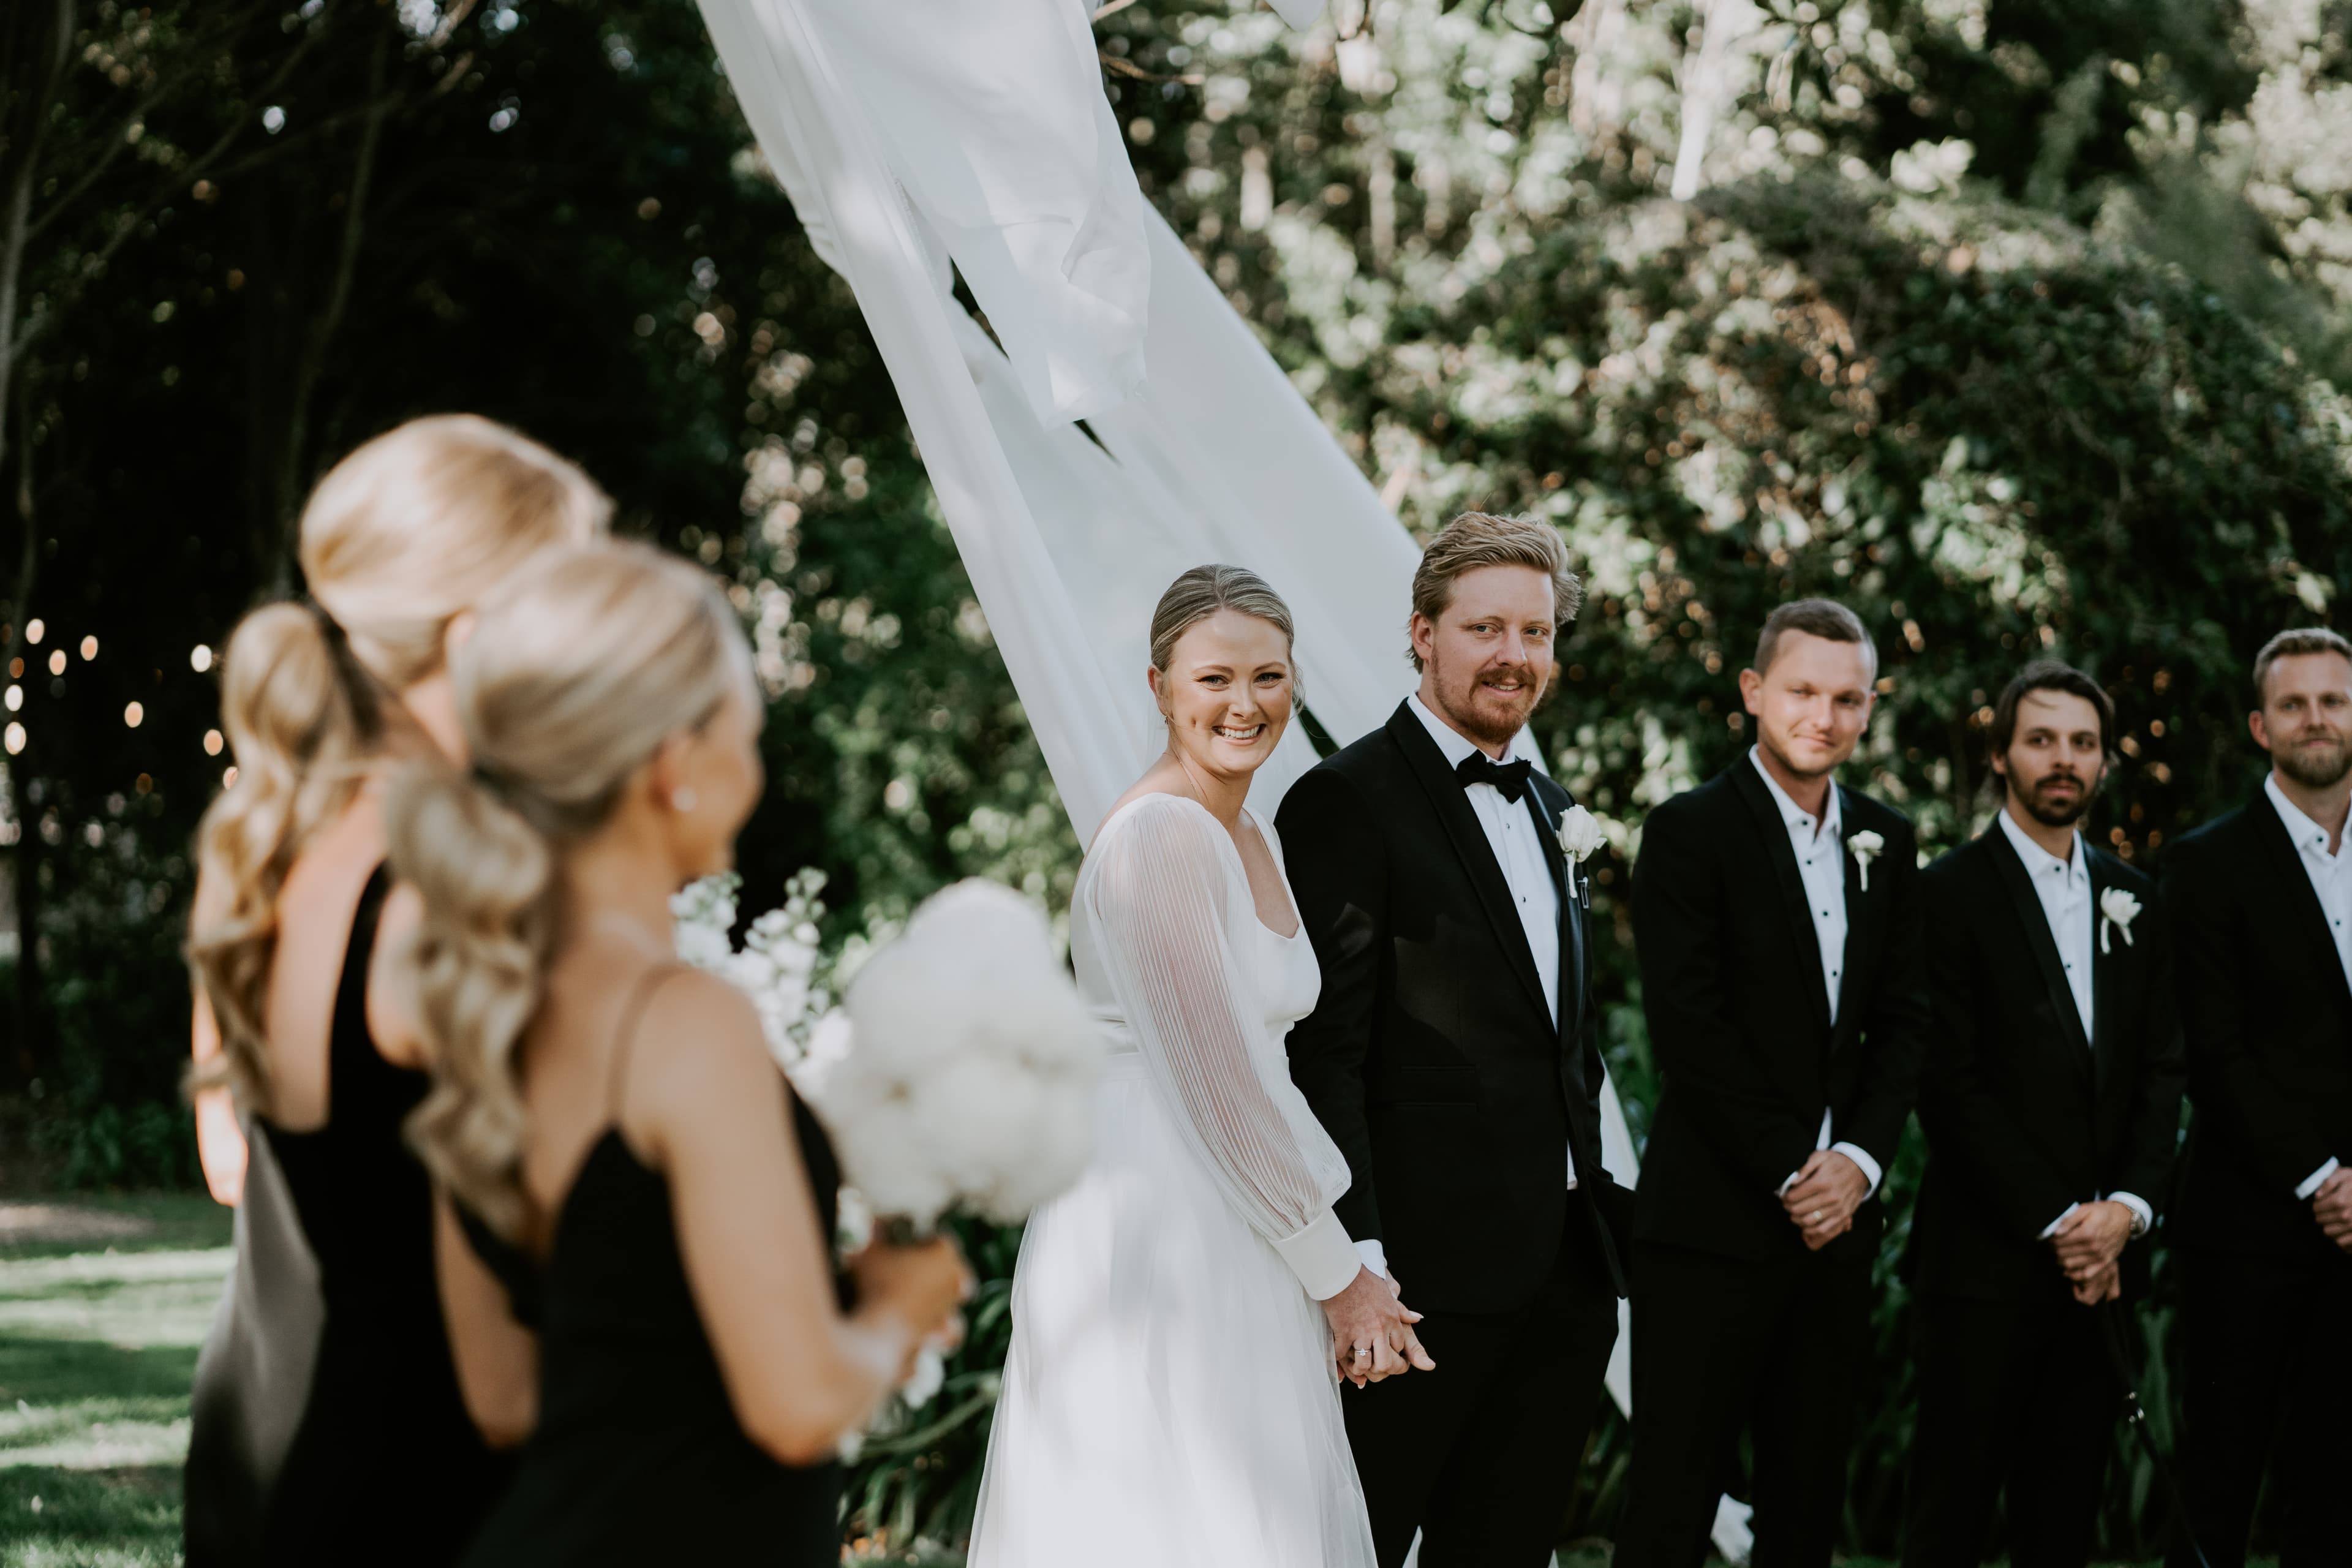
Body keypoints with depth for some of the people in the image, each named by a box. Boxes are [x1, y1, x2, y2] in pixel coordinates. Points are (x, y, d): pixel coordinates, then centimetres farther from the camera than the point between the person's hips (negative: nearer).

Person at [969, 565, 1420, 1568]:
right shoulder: (1160, 835, -15)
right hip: (1149, 1245, -9)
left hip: (1236, 1249, 9)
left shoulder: (1253, 839, 13)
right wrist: (1338, 1276, -8)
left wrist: (1345, 1263, 8)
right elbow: (1218, 1091, -16)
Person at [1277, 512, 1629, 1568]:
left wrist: (1592, 1202, 16)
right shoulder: (1348, 802, -9)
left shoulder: (1549, 808, 17)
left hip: (1565, 1270, 8)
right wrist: (1358, 1265, -20)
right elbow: (1322, 1051, -14)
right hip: (1429, 1274, -8)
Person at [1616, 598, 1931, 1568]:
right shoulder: (1690, 830, -6)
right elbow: (1687, 1030, -12)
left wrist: (1858, 1159, -5)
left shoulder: (1886, 842, 12)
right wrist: (1790, 1170, -12)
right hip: (1714, 1218, -6)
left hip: (1839, 1210, 6)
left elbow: (1904, 1021, 11)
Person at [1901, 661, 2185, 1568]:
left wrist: (2127, 1209, -5)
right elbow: (1951, 1087, -10)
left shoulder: (2133, 899, 15)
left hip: (2101, 1260, 5)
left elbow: (2163, 1073, 11)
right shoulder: (1949, 895, -4)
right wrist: (2056, 1224, -12)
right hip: (1988, 1256, -5)